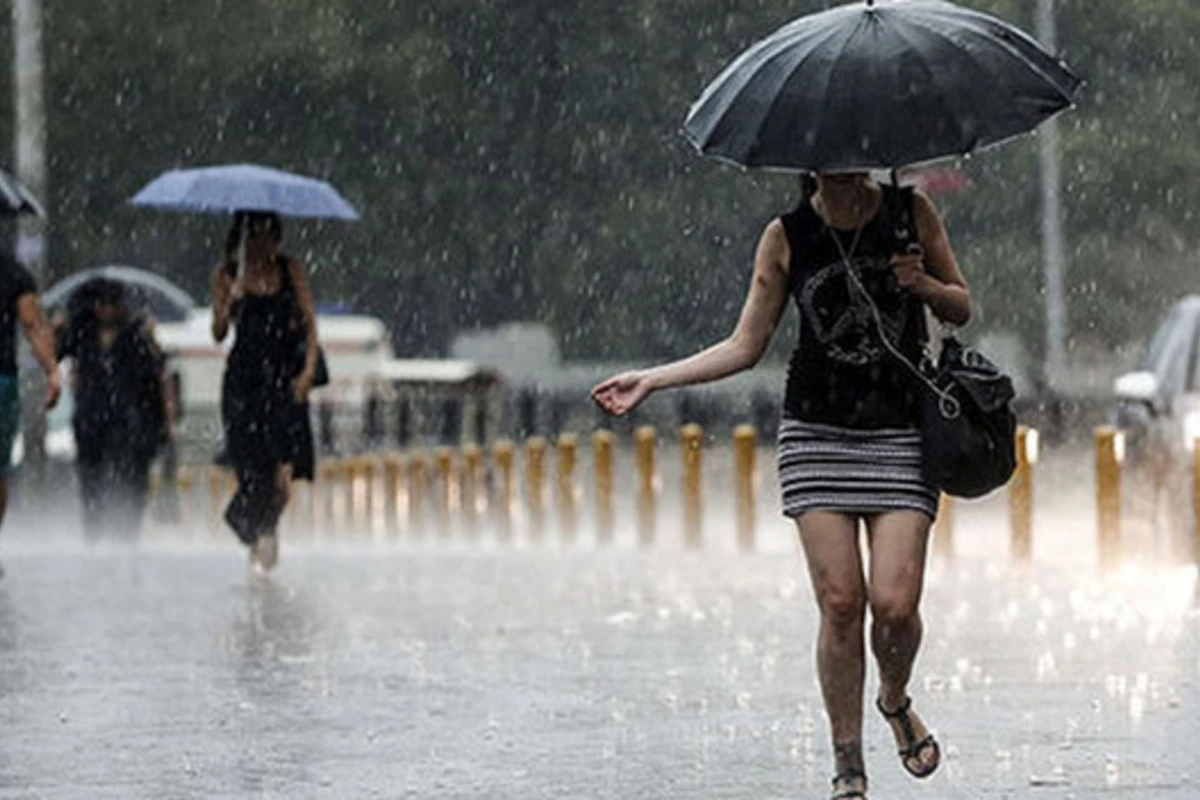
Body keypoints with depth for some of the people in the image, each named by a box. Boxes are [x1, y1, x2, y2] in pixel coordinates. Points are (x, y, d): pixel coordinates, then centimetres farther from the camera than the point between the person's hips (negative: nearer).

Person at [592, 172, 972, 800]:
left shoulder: (911, 212, 3)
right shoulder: (786, 237, 3)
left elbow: (961, 309, 12)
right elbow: (745, 347, 6)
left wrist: (923, 284, -10)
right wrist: (651, 381, 0)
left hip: (901, 436, 0)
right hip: (816, 435, 0)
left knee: (894, 602, -12)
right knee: (840, 602, -8)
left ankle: (895, 701, 22)